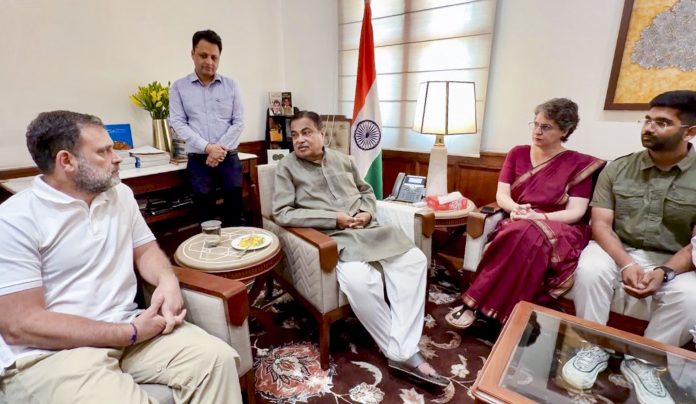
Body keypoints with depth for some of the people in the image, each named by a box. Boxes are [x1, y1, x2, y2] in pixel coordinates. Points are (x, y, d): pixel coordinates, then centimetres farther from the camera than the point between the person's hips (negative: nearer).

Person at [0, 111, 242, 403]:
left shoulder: (121, 194, 7)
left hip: (125, 328, 5)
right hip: (49, 352, -4)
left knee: (217, 358, -16)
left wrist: (168, 280, -10)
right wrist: (131, 333, -17)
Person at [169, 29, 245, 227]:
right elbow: (178, 123, -1)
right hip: (198, 160, 0)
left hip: (229, 158, 1)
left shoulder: (230, 85, 8)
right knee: (205, 214, 7)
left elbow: (239, 122, 2)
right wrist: (207, 147, -14)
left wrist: (221, 148, -10)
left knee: (234, 209, 4)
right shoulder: (179, 87, 6)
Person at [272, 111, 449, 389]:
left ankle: (403, 350, -14)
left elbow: (366, 191, 26)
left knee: (414, 260, -16)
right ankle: (402, 353, -11)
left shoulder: (342, 159, 17)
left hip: (367, 229, 6)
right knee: (360, 280, -34)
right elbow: (282, 214, -7)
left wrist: (367, 212, 1)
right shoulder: (286, 167, 3)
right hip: (333, 237, -5)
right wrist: (334, 218, -14)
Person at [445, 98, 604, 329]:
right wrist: (516, 209, -20)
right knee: (522, 235, -35)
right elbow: (501, 195, 2)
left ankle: (475, 303, -31)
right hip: (518, 226, 2)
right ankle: (501, 313, -29)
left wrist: (538, 216, -24)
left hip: (562, 233, -2)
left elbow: (576, 212, -7)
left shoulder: (579, 164, 2)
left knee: (527, 234, -37)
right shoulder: (517, 154, 11)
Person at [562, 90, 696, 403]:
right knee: (589, 269, -31)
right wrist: (626, 264, -23)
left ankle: (644, 361, -4)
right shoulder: (617, 169, -1)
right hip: (617, 249, 0)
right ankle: (594, 348, -11)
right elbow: (600, 224, -7)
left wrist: (664, 272, -24)